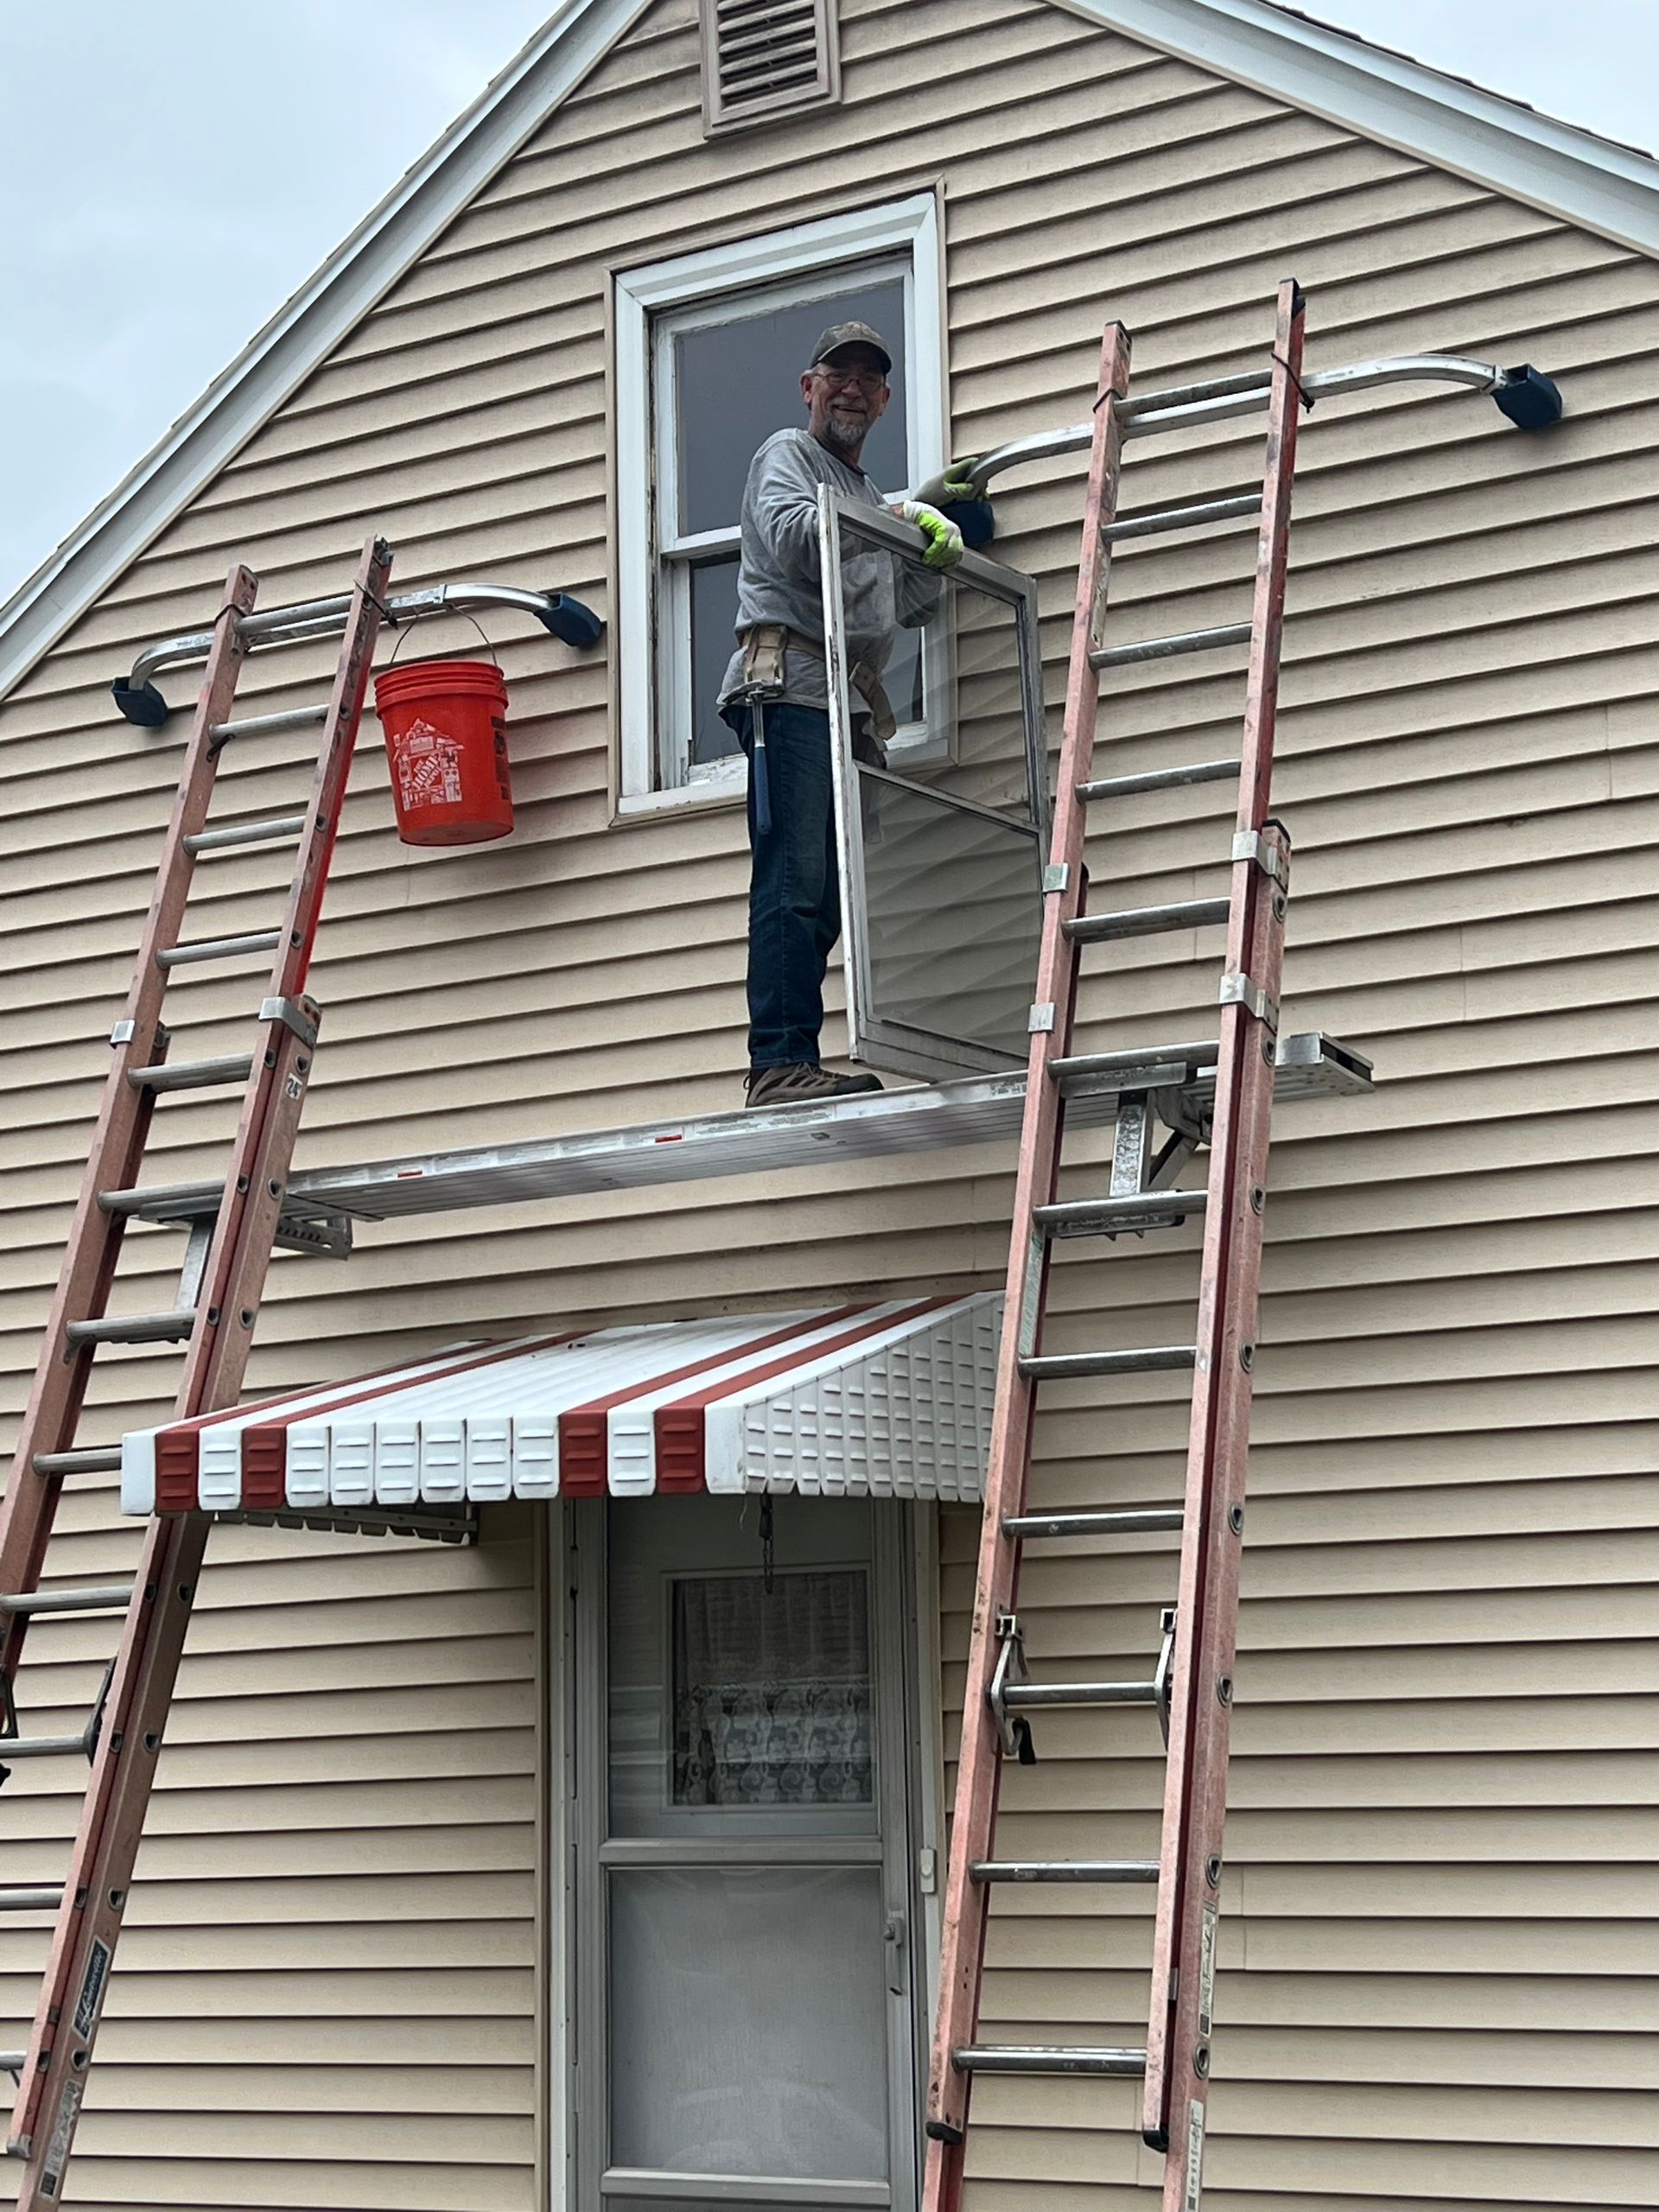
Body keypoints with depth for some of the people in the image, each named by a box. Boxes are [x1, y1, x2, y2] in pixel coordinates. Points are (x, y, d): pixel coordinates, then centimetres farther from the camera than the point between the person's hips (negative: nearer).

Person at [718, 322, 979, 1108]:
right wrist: (904, 514, -13)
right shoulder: (787, 454, 10)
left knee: (830, 896, -1)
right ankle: (782, 1062, -23)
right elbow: (790, 537, -12)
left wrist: (940, 520, 23)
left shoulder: (864, 494, 34)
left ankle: (791, 1069, -4)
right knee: (795, 885, -17)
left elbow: (903, 604, 30)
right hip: (790, 690, -8)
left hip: (850, 711, 8)